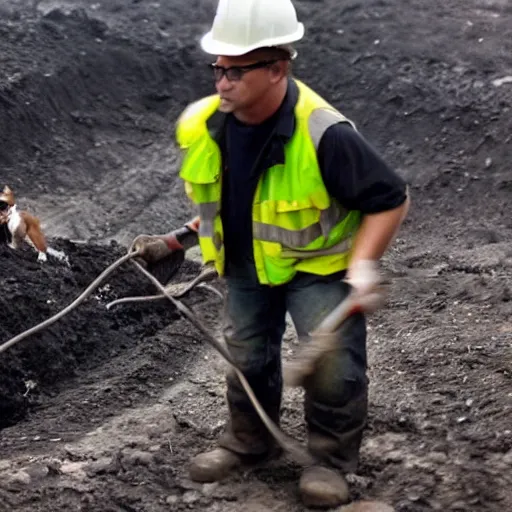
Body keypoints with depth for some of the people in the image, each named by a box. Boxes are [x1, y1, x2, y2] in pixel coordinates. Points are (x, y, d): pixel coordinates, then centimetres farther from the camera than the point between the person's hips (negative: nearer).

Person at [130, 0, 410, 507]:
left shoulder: (324, 134, -32)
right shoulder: (203, 127, -14)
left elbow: (390, 199, -20)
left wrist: (364, 265, -27)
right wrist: (180, 239, 6)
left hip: (319, 263, -5)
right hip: (248, 264, 5)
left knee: (334, 362, -8)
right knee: (246, 357, 16)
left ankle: (330, 459, 15)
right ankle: (248, 441, 39)